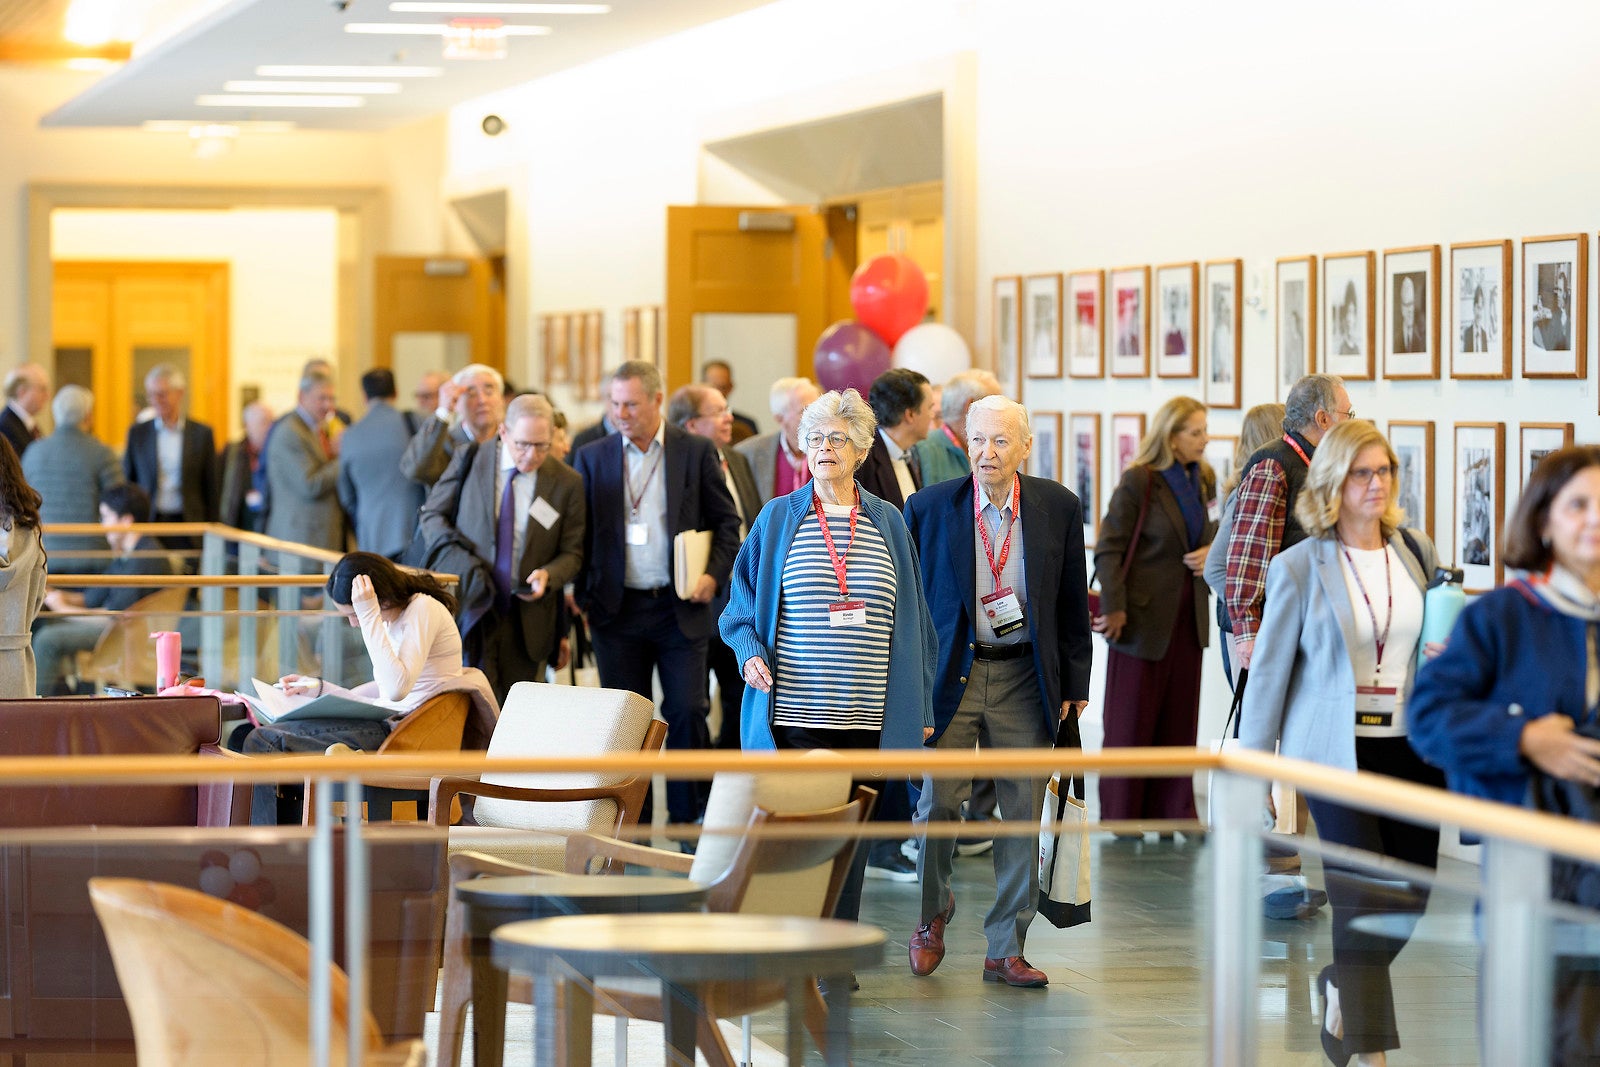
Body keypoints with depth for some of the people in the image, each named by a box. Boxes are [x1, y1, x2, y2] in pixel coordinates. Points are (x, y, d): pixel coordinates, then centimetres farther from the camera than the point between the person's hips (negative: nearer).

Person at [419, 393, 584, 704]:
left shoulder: (567, 483, -1)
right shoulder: (468, 460, -1)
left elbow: (572, 553, 5)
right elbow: (432, 515, 7)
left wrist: (547, 575, -18)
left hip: (526, 618, 2)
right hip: (471, 609, -2)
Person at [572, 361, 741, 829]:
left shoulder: (697, 452, 2)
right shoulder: (592, 457, 6)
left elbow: (727, 522, 6)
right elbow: (580, 535, 9)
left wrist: (715, 574, -9)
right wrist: (582, 600, 3)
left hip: (681, 609, -1)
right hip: (618, 610, 1)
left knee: (687, 713, -3)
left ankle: (688, 818, 8)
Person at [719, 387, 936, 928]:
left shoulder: (888, 521, 9)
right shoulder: (777, 518, 5)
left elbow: (912, 620, 12)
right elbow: (740, 606, 10)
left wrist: (920, 707, 10)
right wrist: (750, 653, -10)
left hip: (867, 719, 2)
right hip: (793, 715, -2)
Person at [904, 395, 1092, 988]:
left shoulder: (1058, 508, 1)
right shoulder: (929, 508, -3)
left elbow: (1072, 602, 7)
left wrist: (1074, 682, 5)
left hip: (1025, 680, 2)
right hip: (950, 673, -1)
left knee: (1023, 816, 3)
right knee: (937, 802, -6)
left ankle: (1006, 950, 13)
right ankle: (933, 915, 21)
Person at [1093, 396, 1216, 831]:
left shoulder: (1204, 480, 8)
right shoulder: (1139, 481, -11)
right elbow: (1110, 547, -12)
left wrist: (1210, 552, -2)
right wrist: (1113, 608, -18)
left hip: (1188, 614, 6)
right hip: (1144, 615, -6)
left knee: (1179, 721, 8)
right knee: (1131, 722, 3)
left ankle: (1171, 812, 16)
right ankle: (1120, 819, 11)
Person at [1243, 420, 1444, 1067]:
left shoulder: (1418, 552, 8)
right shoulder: (1300, 567, -4)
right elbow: (1269, 671, 0)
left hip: (1411, 746, 5)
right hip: (1337, 748, -4)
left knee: (1412, 893, 6)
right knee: (1366, 894, -10)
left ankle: (1343, 985, 32)